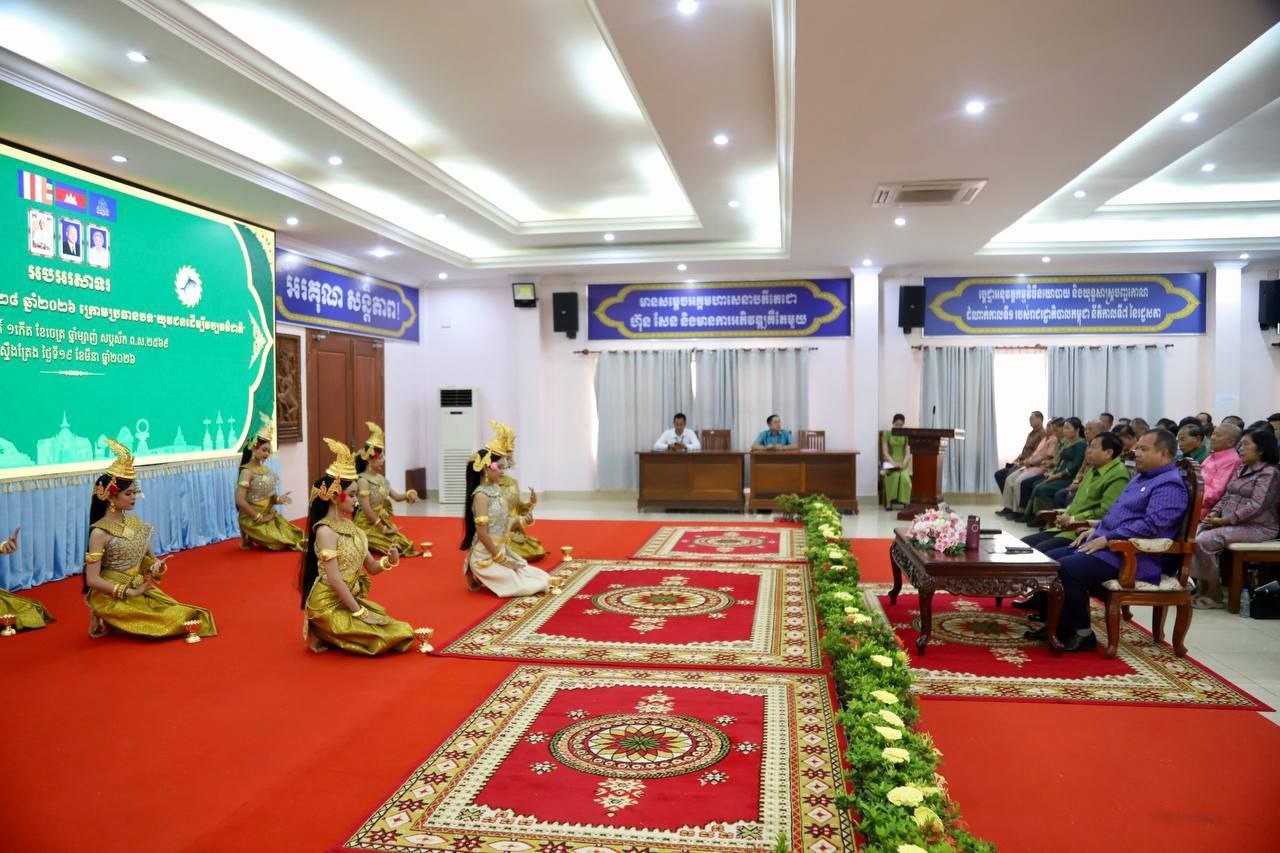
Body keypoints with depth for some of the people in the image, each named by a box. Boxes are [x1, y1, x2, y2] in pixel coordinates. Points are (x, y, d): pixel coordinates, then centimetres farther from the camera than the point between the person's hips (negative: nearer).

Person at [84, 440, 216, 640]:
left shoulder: (134, 521, 3)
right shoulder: (100, 532, -16)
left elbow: (148, 556, 15)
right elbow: (92, 580, -19)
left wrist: (156, 565, -7)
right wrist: (131, 592, -19)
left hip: (139, 589, 7)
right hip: (112, 597, -7)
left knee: (176, 614, -5)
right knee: (168, 618, -15)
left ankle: (118, 621, 10)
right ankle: (108, 622, 4)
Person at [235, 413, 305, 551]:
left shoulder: (265, 469, 7)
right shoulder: (247, 471, -16)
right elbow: (240, 501, -24)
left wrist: (278, 499, -8)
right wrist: (259, 517, -19)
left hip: (270, 516, 8)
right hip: (253, 520, -7)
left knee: (293, 534, 1)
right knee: (282, 542, -15)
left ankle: (254, 538, 15)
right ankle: (250, 540, 6)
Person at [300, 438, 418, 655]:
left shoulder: (351, 526, 8)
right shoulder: (325, 531, -18)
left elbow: (371, 568, 10)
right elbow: (335, 580, -21)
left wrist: (388, 561, -12)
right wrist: (360, 613, -19)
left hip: (350, 600, 8)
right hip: (329, 605, -8)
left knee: (400, 631, 2)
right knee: (381, 638, -15)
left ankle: (332, 634, 9)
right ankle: (326, 636, 2)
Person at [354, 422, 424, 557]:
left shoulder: (381, 478, 7)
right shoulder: (363, 480, -17)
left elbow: (396, 496, 11)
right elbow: (367, 509, -19)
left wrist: (408, 494, -12)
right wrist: (382, 528, -16)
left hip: (382, 522, 8)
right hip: (368, 525, -8)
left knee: (403, 544, -3)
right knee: (393, 549, -15)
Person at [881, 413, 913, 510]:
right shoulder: (887, 434, 3)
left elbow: (908, 452, 2)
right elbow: (885, 452, -4)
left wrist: (903, 463, -18)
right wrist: (893, 463, -19)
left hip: (903, 462, 1)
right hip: (890, 462, -1)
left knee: (904, 477, -32)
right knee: (895, 476, -35)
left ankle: (902, 501, -21)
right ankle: (893, 500, -24)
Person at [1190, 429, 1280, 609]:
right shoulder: (1241, 469, 16)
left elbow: (1255, 506, -20)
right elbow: (1227, 496, 17)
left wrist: (1224, 521, -22)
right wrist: (1215, 513, -3)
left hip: (1257, 527, -8)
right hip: (1232, 523, 8)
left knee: (1205, 540, -25)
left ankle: (1215, 595, -12)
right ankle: (1201, 588, -12)